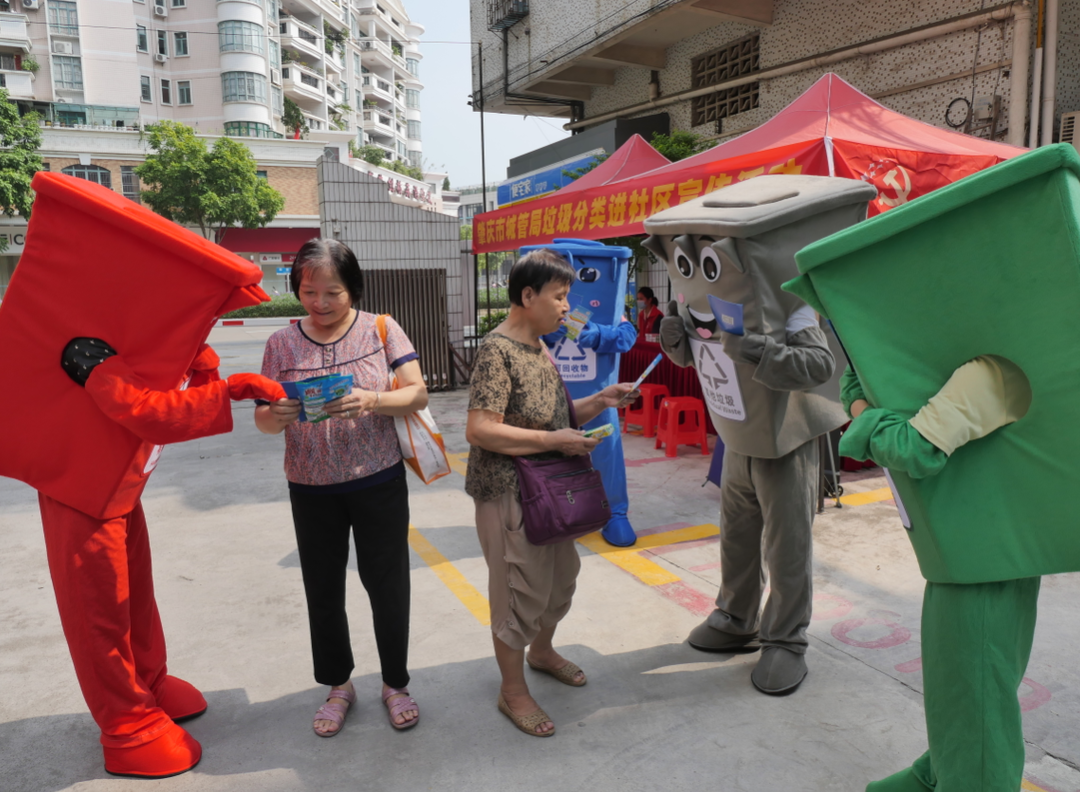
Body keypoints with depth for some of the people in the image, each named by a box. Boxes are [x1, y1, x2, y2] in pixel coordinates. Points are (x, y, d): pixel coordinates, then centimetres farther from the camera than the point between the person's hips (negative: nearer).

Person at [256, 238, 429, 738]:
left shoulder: (381, 330, -3)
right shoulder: (282, 344, 1)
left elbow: (417, 394, -8)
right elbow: (263, 421, 2)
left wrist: (371, 401, -27)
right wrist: (277, 414, -22)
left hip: (379, 483, -2)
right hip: (312, 490, 2)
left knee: (387, 584, 7)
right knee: (323, 590, 13)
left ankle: (395, 683, 29)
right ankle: (338, 686, 34)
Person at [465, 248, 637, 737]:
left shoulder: (540, 348, 10)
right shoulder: (497, 350, -18)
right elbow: (480, 430, -26)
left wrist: (598, 402, 1)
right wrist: (554, 442, -24)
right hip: (510, 491, -9)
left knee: (561, 577, 22)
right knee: (521, 590, 3)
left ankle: (541, 651, 47)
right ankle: (513, 692, 23)